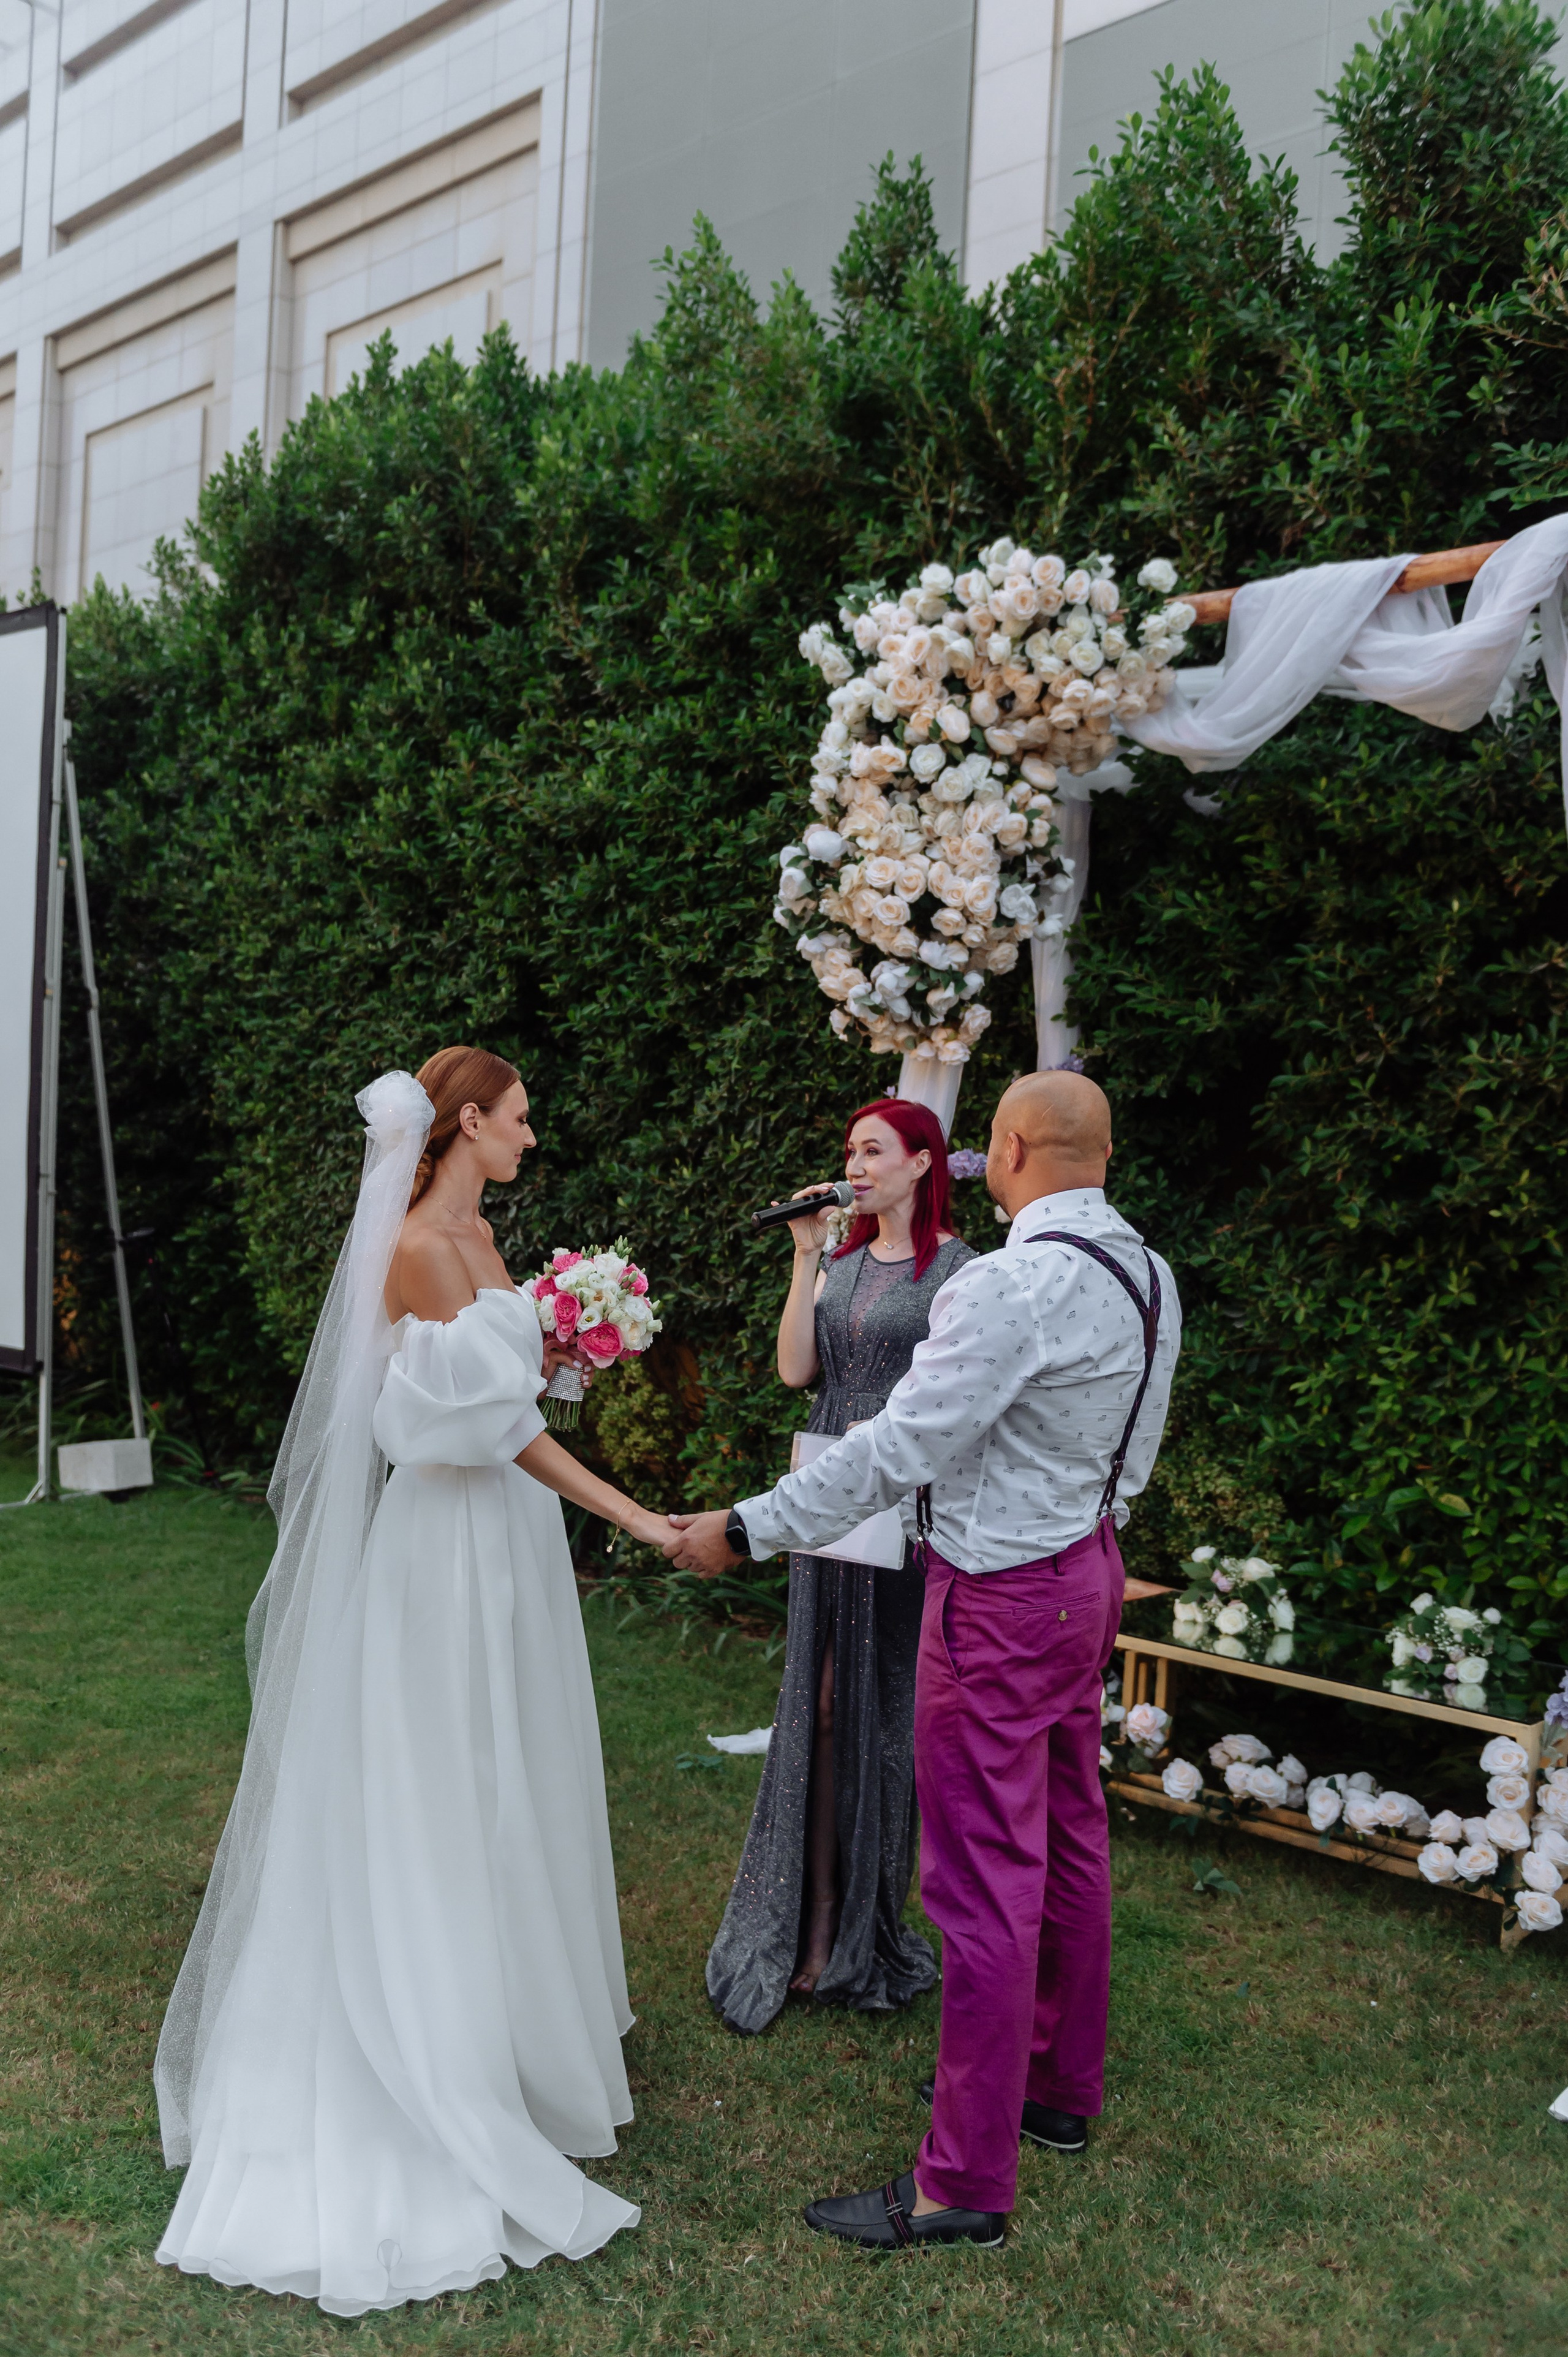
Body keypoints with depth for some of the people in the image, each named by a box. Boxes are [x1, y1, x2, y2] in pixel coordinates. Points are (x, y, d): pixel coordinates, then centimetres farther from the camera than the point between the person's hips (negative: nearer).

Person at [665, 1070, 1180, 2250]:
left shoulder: (1017, 1283, -25)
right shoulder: (1149, 1275, 3)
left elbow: (901, 1448, -25)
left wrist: (746, 1530, -17)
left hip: (1002, 1599, -9)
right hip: (1090, 1565, 10)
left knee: (984, 1877, -1)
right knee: (1068, 1841, 21)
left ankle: (967, 2180, 11)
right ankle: (1061, 2085, 38)